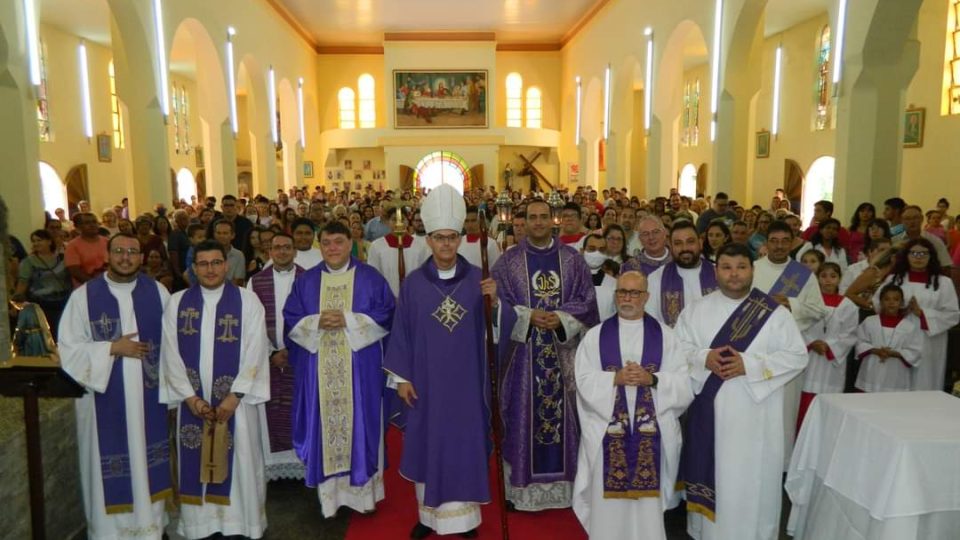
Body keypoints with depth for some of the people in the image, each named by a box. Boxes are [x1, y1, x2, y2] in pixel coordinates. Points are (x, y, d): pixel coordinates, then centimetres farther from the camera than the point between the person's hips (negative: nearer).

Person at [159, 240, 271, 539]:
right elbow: (171, 353, -1)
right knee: (197, 462, 9)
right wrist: (190, 396, -8)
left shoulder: (248, 301, -4)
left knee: (238, 462, 5)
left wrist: (234, 396, -13)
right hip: (192, 400, 2)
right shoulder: (177, 302, 2)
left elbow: (255, 352, -8)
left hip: (235, 399, -1)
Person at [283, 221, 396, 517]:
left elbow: (386, 315, -5)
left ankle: (363, 491, 17)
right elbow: (291, 320, 6)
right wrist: (317, 322, -14)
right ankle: (329, 493, 18)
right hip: (319, 370, 2)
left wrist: (348, 320, -16)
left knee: (359, 424, 4)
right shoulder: (305, 281, 9)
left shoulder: (371, 278, 2)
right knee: (324, 425, 6)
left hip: (360, 368, -2)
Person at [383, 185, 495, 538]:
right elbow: (402, 332, 0)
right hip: (427, 378, 0)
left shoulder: (476, 278, -1)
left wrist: (495, 300, -22)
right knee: (428, 442, 9)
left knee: (465, 441, 8)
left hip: (466, 379, 0)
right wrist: (401, 377, -3)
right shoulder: (413, 283, -2)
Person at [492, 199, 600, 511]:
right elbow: (499, 303, -2)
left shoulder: (572, 259, 5)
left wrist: (560, 318, -15)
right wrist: (528, 316, -16)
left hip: (563, 353, 1)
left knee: (562, 411, 7)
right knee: (524, 414, 3)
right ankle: (524, 485, 16)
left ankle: (562, 482, 21)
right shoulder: (508, 261, 2)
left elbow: (586, 300, 1)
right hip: (523, 354, -1)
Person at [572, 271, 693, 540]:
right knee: (608, 502, 3)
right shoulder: (595, 336, 6)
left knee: (649, 502, 3)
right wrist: (615, 378, -16)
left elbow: (683, 382, 0)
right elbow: (585, 381, -2)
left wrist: (652, 379, -15)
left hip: (652, 430, 0)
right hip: (607, 429, 0)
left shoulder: (665, 336, 6)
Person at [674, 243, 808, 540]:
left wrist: (749, 365, -16)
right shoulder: (696, 310, 4)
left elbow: (797, 356, -5)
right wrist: (704, 358, -16)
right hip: (709, 410, 2)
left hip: (754, 413, -2)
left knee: (751, 479, 5)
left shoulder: (774, 312, -2)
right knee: (711, 473, 10)